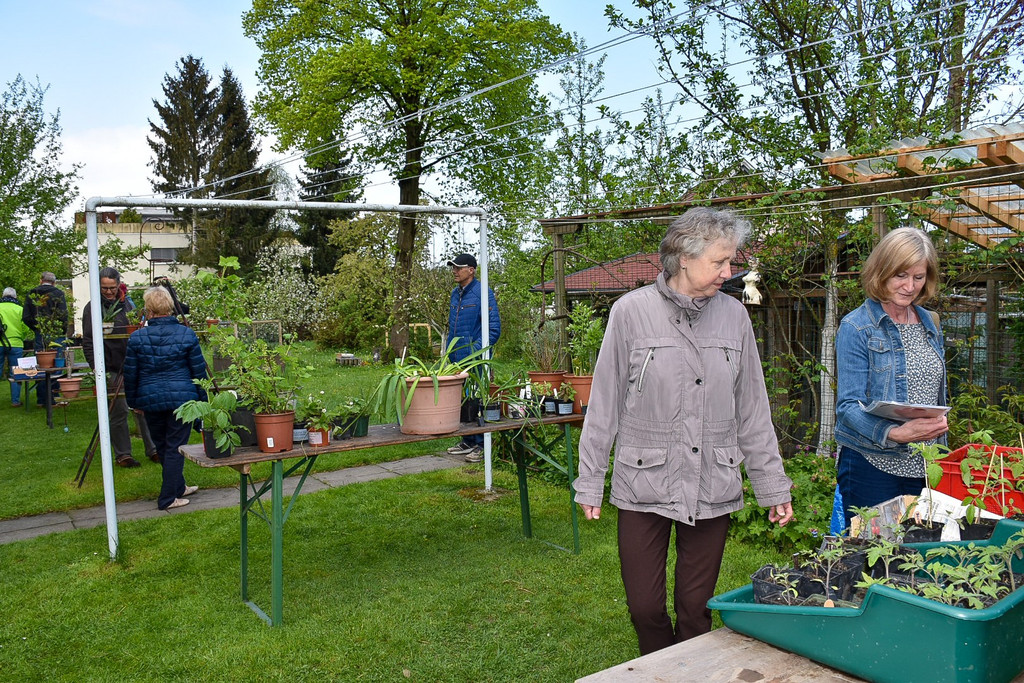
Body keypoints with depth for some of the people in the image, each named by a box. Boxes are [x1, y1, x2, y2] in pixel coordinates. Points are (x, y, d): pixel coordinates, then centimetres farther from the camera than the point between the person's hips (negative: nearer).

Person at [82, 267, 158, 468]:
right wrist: (97, 368, -11)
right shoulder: (92, 308, -1)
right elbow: (88, 342, -3)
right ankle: (122, 454, 11)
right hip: (111, 369, -4)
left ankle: (153, 449, 14)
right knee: (118, 411, -1)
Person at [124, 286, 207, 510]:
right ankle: (168, 498, 7)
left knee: (162, 447, 18)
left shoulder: (137, 338, -3)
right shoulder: (187, 335, -5)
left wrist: (133, 401, 16)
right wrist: (202, 399, 9)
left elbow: (130, 374, 3)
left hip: (150, 399, 2)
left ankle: (179, 488, 33)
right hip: (182, 398, -2)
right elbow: (199, 371, -1)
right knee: (175, 448, 4)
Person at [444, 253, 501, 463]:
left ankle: (481, 445, 7)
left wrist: (475, 349, -18)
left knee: (475, 402, -3)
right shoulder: (455, 294, 13)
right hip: (457, 359, 8)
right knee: (461, 401, 13)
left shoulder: (483, 293, -11)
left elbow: (494, 328, -14)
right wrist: (449, 351, 16)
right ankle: (467, 442, 25)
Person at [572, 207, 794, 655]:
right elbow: (605, 403, -2)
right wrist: (590, 480, -1)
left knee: (697, 608, 11)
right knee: (645, 606, 6)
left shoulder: (733, 315, 3)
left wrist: (772, 484, 10)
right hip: (644, 484, -2)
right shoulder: (632, 311, -6)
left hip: (713, 487, 2)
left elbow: (752, 410, 8)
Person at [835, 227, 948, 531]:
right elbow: (849, 406, -15)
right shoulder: (857, 327, -9)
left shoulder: (930, 324, 12)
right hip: (873, 468, -6)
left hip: (924, 468, 6)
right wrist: (896, 434, -30)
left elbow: (936, 396, 20)